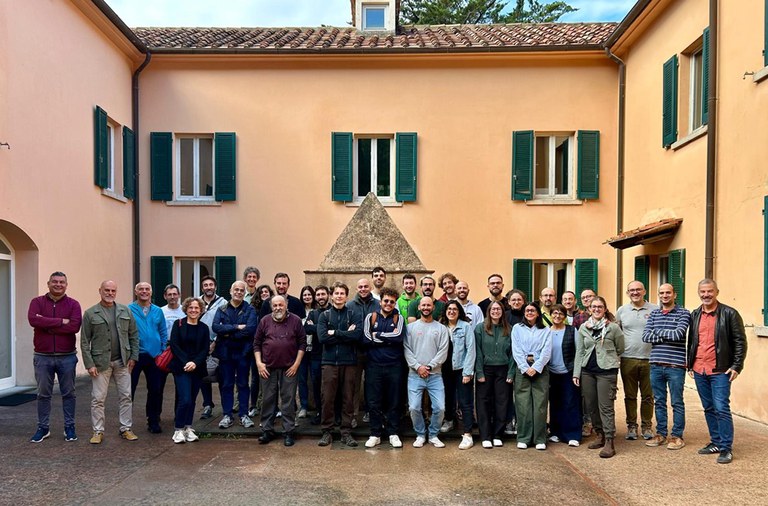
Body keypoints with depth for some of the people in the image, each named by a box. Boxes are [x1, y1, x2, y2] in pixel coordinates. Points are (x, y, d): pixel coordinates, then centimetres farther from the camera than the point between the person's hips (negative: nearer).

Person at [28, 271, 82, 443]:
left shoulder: (73, 304, -1)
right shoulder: (37, 302, 2)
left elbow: (74, 326, -17)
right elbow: (33, 320, -18)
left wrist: (46, 324, -15)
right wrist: (61, 321, -19)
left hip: (67, 357, 0)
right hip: (42, 357, 1)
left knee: (68, 393, 9)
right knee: (43, 394, 11)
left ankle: (69, 427, 20)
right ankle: (43, 428, 24)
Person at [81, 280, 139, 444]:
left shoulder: (125, 311, 6)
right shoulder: (90, 313, -2)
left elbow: (134, 334, 9)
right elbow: (85, 341, -3)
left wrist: (133, 356, 2)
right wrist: (89, 364, -9)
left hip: (122, 361, 3)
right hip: (101, 362, -2)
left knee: (126, 396, 7)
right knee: (98, 398, 4)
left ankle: (126, 429, 18)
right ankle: (98, 431, 16)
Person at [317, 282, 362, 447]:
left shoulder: (353, 314, 5)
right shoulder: (325, 315, 6)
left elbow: (358, 335, -13)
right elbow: (322, 337, -10)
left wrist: (335, 333, -12)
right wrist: (346, 334, -11)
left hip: (349, 362, 0)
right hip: (329, 361, 0)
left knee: (348, 398, 5)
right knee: (327, 398, 3)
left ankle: (346, 432, 15)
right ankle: (326, 432, 14)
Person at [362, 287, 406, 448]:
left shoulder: (399, 319, 5)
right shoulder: (370, 317, 4)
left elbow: (399, 337, -14)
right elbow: (366, 339, -9)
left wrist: (378, 335, -9)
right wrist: (389, 338, -11)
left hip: (393, 366, 0)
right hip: (374, 365, 0)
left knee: (393, 402, 7)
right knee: (374, 402, 5)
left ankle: (393, 434, 19)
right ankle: (375, 434, 17)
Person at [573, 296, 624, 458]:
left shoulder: (613, 328, -3)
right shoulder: (583, 328, 7)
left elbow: (620, 349, 7)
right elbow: (579, 351, 9)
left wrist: (606, 356, 11)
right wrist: (576, 373, 4)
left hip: (606, 371, -4)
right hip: (587, 371, 4)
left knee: (605, 407, -6)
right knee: (591, 405, 10)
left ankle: (609, 442, -1)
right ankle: (600, 435, 26)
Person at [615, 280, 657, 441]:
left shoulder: (655, 310, 1)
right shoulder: (622, 311, 7)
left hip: (649, 359, -1)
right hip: (628, 359, 1)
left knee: (647, 396, 8)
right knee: (630, 396, 8)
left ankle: (646, 426, 20)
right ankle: (631, 426, 19)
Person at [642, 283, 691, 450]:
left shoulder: (683, 313, -3)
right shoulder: (653, 314, 10)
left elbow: (678, 334, -18)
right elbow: (645, 336, -1)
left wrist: (657, 331, -5)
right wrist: (666, 336, -13)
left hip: (675, 365, -4)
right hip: (656, 365, 4)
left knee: (677, 403, 6)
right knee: (659, 401, 13)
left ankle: (677, 436, 17)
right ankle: (661, 433, 24)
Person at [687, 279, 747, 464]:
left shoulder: (729, 313, -5)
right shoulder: (695, 315, 10)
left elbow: (740, 342, -6)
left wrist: (736, 366, -11)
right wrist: (690, 365, 13)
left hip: (720, 371, -5)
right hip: (699, 371, 5)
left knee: (722, 409, -5)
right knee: (709, 409, 12)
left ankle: (726, 448, 4)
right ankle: (715, 443, 23)